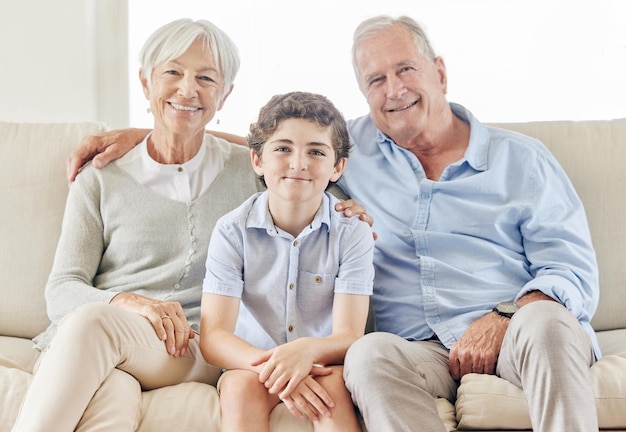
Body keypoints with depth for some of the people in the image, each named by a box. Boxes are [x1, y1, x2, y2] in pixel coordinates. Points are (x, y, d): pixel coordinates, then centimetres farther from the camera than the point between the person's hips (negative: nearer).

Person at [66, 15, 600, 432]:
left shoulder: (521, 159, 12)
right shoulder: (352, 146, 18)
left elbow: (575, 272, 5)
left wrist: (504, 317, -15)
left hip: (513, 333, 0)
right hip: (418, 350, 1)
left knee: (544, 321, -35)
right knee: (370, 354, -33)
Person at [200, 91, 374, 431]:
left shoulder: (352, 233, -6)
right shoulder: (232, 231, -6)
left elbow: (349, 337, -14)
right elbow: (213, 337, -14)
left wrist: (307, 350, -38)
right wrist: (271, 366, -34)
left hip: (323, 366, 0)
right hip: (251, 365, 0)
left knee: (335, 385, -32)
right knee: (240, 386, -31)